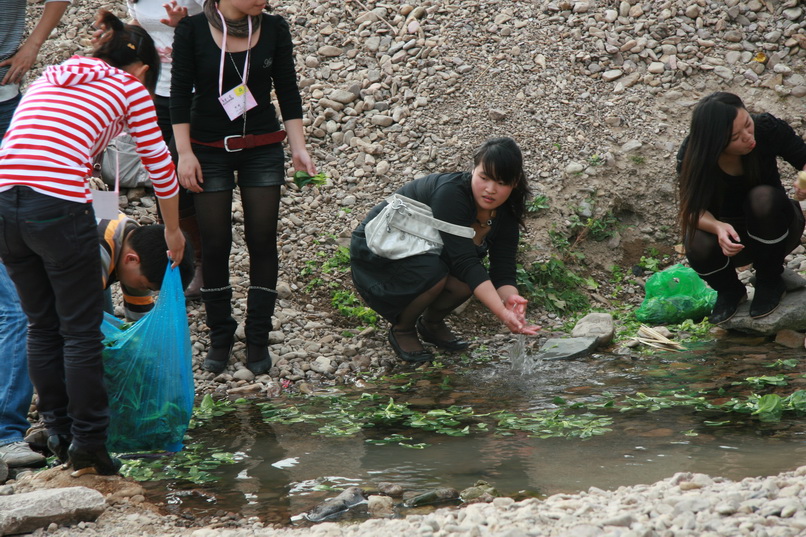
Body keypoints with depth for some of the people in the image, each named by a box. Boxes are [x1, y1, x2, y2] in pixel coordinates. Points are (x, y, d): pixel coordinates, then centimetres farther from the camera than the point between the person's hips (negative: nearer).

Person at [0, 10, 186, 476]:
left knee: (43, 327, 19)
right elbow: (160, 165, 19)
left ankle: (59, 436, 27)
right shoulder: (131, 89, 13)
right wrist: (173, 229, 35)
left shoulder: (49, 79, 27)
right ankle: (88, 445, 11)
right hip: (59, 206, -6)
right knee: (81, 331, 7)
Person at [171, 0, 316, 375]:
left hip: (262, 149, 2)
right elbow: (180, 93, -5)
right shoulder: (192, 30, -9)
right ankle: (220, 338, 15)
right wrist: (184, 152, -10)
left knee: (262, 241, 0)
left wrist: (298, 147, -2)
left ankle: (258, 340, 10)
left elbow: (288, 91, 4)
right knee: (214, 244, 1)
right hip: (210, 149, -2)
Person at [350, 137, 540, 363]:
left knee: (466, 282, -25)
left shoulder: (505, 216, -10)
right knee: (432, 272, -35)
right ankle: (402, 329, -6)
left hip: (425, 252, 6)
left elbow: (503, 273, -15)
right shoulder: (450, 193, -33)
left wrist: (511, 300, -39)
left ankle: (431, 323, 7)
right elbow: (464, 261, -39)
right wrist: (502, 313, -48)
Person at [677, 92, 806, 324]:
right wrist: (717, 227, -43)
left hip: (774, 232, 0)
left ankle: (770, 283, -9)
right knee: (699, 246, -33)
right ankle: (729, 291, 3)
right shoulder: (692, 155, -23)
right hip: (732, 236, 0)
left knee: (762, 198, -33)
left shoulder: (767, 128, -24)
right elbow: (693, 211, -19)